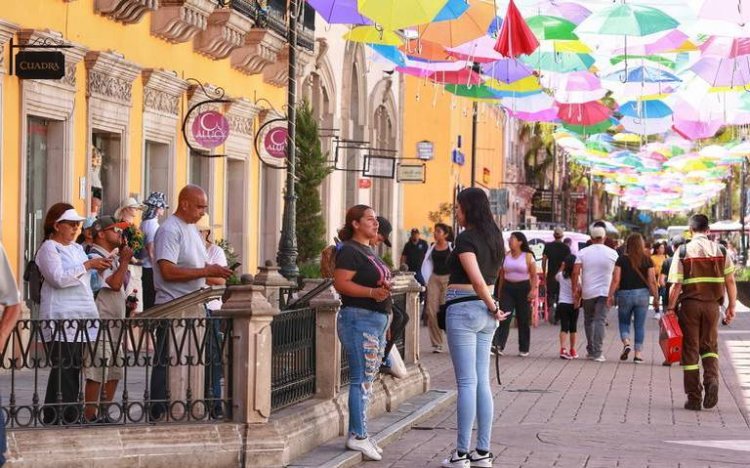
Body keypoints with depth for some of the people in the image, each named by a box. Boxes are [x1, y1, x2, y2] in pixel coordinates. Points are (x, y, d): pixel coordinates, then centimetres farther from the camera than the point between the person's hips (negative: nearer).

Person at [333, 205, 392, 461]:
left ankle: (358, 433, 15)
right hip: (359, 318, -10)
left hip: (377, 320, 10)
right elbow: (341, 283, -21)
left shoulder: (368, 251, 19)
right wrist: (372, 292, -27)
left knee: (367, 381, 11)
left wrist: (385, 287, 13)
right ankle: (358, 436, -7)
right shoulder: (350, 251, -11)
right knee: (362, 380, -9)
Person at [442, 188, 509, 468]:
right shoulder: (494, 236, 12)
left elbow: (477, 280, -21)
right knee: (482, 382, 9)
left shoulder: (466, 238, -13)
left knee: (466, 383, -6)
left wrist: (493, 308, -9)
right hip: (485, 311, 8)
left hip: (463, 307, -8)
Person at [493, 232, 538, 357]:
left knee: (523, 320, 4)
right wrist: (499, 291, 8)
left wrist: (533, 290, -15)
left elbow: (534, 276, -3)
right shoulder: (506, 256, 8)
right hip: (507, 288, 2)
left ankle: (524, 349, 12)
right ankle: (498, 345, -20)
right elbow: (502, 275, 11)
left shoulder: (528, 256, -2)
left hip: (523, 288, -2)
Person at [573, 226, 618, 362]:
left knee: (588, 321, 16)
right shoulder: (612, 253, 0)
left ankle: (590, 350, 21)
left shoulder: (582, 252, -1)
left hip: (587, 292, 1)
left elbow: (575, 273, -7)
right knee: (600, 321, -3)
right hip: (604, 292, -1)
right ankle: (597, 352, -11)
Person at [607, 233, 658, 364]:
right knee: (640, 325, 8)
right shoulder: (647, 260, -2)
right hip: (642, 294, 1)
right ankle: (638, 353, 6)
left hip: (625, 294, -1)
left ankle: (626, 342, -10)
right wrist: (656, 298, 5)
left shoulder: (622, 260, -4)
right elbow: (652, 281, -3)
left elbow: (616, 280, -7)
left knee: (624, 322, 15)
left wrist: (610, 296, -2)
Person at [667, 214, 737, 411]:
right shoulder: (721, 251, 1)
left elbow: (676, 285, -10)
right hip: (712, 305, 2)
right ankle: (712, 379, -10)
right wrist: (731, 306, 10)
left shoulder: (683, 252, -6)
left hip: (690, 304, -2)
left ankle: (694, 398, 6)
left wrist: (670, 308, -1)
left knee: (690, 350, 6)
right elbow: (730, 281, 1)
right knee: (710, 345, 18)